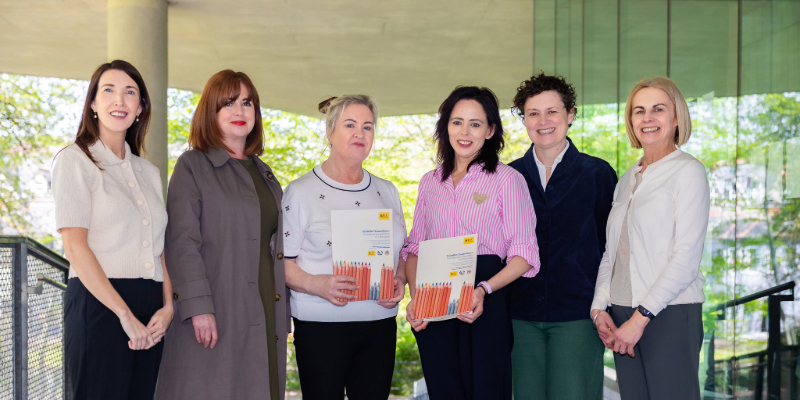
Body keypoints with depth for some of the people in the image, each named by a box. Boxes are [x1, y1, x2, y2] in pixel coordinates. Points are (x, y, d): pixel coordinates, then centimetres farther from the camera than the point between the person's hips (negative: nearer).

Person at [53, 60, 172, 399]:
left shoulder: (149, 172, 18)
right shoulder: (75, 160, 1)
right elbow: (75, 246, -9)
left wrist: (167, 306, -1)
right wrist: (125, 315, -14)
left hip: (149, 311, 5)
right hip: (99, 304, -5)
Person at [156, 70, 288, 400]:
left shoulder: (265, 174, 19)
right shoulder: (193, 166, 1)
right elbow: (182, 242, -8)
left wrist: (283, 318, 15)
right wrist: (199, 307, -18)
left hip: (265, 317, 6)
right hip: (216, 317, -5)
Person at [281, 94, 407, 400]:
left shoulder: (386, 192, 13)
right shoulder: (302, 191, -2)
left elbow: (400, 252, 18)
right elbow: (282, 262, -6)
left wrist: (400, 281, -2)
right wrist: (317, 285, -22)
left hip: (380, 325, 4)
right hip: (322, 326, -4)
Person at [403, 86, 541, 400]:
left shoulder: (507, 179, -1)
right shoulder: (430, 183, 13)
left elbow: (524, 254, -6)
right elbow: (414, 248, 14)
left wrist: (484, 290, -21)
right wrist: (415, 297, -3)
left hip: (486, 309, -4)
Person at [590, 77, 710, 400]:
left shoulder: (688, 171, -4)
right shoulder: (627, 179, 16)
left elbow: (687, 256, -11)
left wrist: (640, 318, -13)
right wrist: (599, 307, 2)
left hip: (670, 315, -6)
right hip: (621, 316, 6)